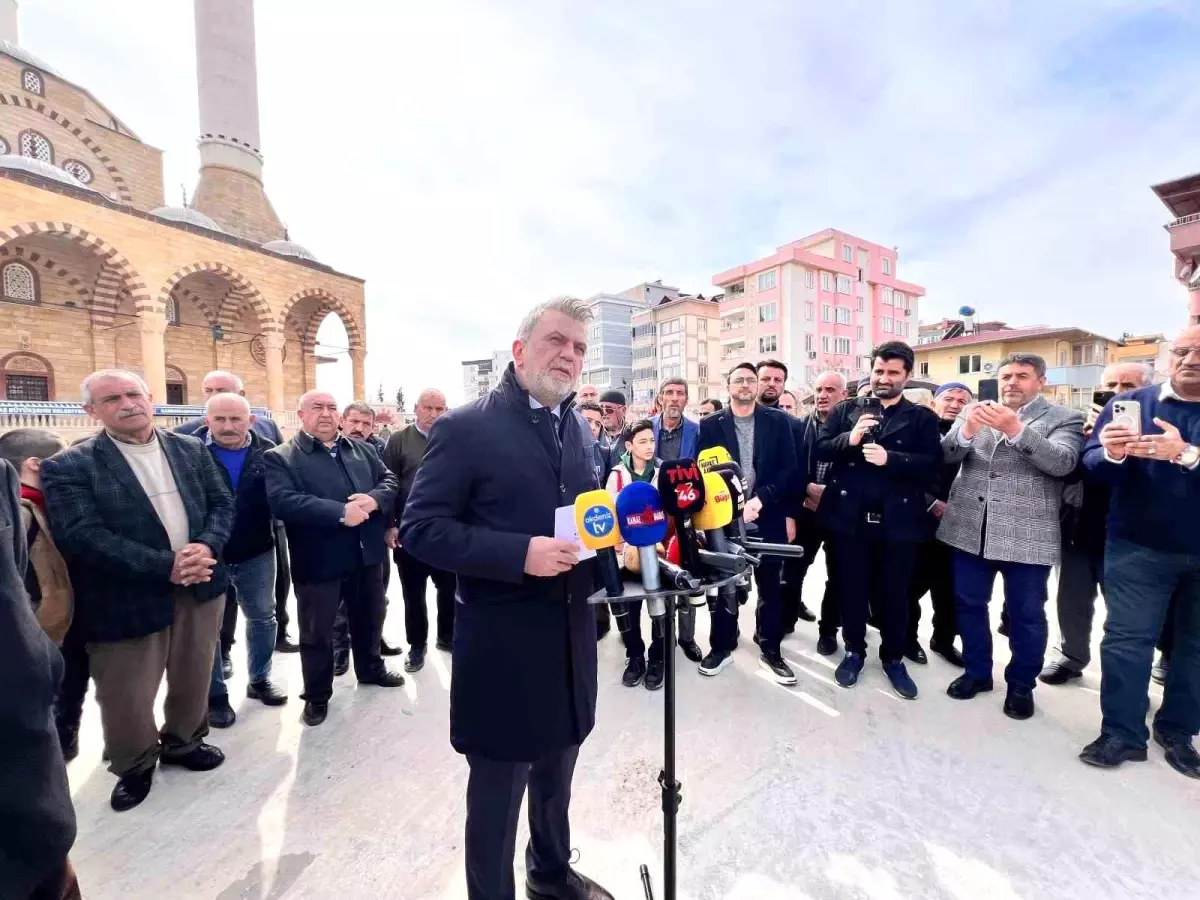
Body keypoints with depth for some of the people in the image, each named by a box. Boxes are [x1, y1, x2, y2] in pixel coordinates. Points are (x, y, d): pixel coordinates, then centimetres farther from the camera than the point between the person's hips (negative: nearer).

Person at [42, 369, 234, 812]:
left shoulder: (191, 449, 4)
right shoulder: (68, 467, -8)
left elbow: (222, 503, 2)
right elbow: (82, 536, -17)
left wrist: (206, 547, -17)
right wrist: (165, 565, -24)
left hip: (199, 586, 3)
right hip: (128, 598, -3)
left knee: (194, 679, 18)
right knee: (125, 696, 12)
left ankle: (183, 743, 43)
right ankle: (135, 767, 38)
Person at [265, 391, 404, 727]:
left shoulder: (361, 449, 9)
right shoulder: (280, 458, -7)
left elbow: (390, 480, 4)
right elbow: (283, 502, -21)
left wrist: (374, 499, -18)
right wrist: (340, 512, -27)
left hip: (367, 555, 5)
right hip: (318, 561, -4)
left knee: (370, 619, 23)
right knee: (316, 633, 13)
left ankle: (371, 670, 46)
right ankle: (317, 695, 34)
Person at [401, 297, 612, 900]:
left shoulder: (577, 428, 7)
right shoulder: (465, 427, -14)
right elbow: (420, 528, -16)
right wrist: (520, 553, -25)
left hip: (571, 635, 7)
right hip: (503, 642, -6)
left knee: (557, 773, 28)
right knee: (497, 788, 16)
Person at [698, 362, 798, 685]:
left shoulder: (778, 421, 2)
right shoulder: (711, 425, 2)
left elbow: (789, 469, -2)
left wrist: (760, 499, -14)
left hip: (768, 516, 0)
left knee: (770, 587, 11)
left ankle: (771, 650, 28)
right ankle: (722, 647, 27)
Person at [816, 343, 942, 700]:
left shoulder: (922, 417, 4)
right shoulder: (846, 410, 7)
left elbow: (931, 463, -9)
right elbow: (820, 449, -3)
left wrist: (890, 458, -23)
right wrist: (849, 438, -20)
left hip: (897, 520, -1)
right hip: (850, 516, 1)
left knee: (894, 593, 13)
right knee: (851, 589, 13)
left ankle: (893, 658, 32)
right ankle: (854, 651, 31)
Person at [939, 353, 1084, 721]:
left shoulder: (1064, 419, 1)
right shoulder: (975, 412, 8)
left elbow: (1062, 462, -15)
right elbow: (946, 454, -1)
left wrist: (1016, 429, -28)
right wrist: (967, 430, -22)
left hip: (1026, 534, -2)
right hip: (970, 528, 3)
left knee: (1026, 614, 9)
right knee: (969, 604, 13)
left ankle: (1021, 684, 29)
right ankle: (977, 671, 32)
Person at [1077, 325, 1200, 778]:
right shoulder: (1130, 403, -1)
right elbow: (1092, 464, -8)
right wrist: (1111, 454, -29)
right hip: (1139, 547, -1)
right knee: (1126, 638, 0)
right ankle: (1122, 733, 11)